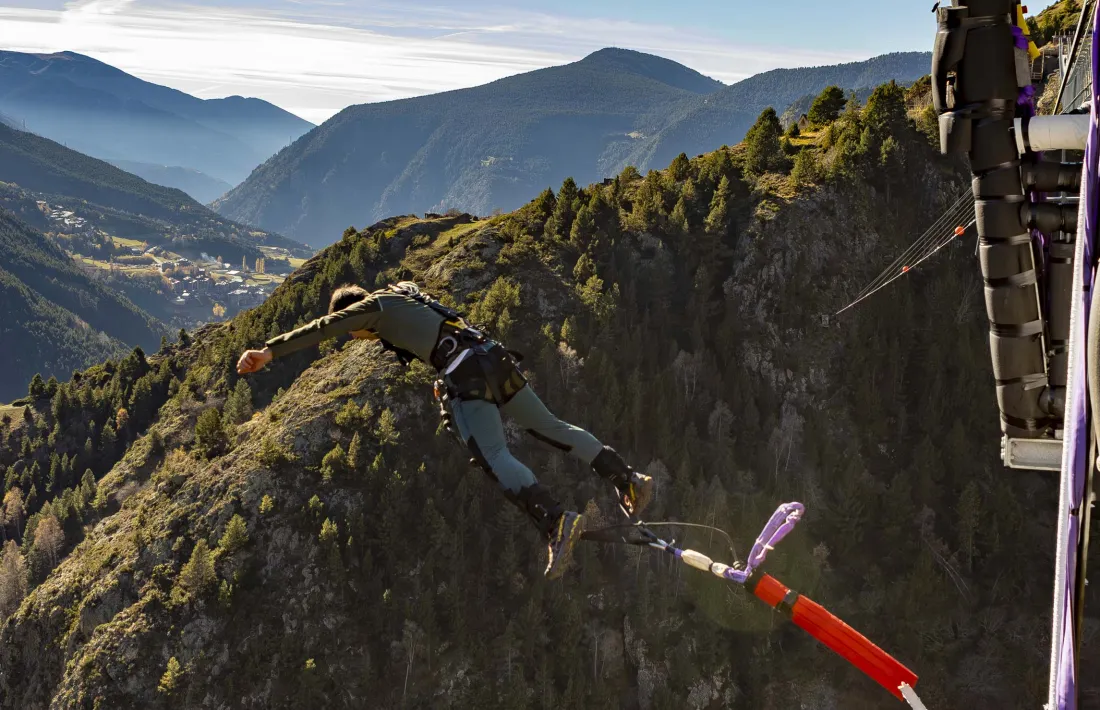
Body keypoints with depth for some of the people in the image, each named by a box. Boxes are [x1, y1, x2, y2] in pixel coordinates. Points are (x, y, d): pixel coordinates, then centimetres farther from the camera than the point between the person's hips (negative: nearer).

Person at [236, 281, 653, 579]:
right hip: (496, 358, 8)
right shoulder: (405, 295, 30)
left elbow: (322, 328, -4)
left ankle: (556, 520, -34)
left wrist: (268, 351, -8)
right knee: (548, 426, 16)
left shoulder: (376, 306, 7)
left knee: (495, 460, -15)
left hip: (466, 376, -8)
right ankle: (627, 478, 14)